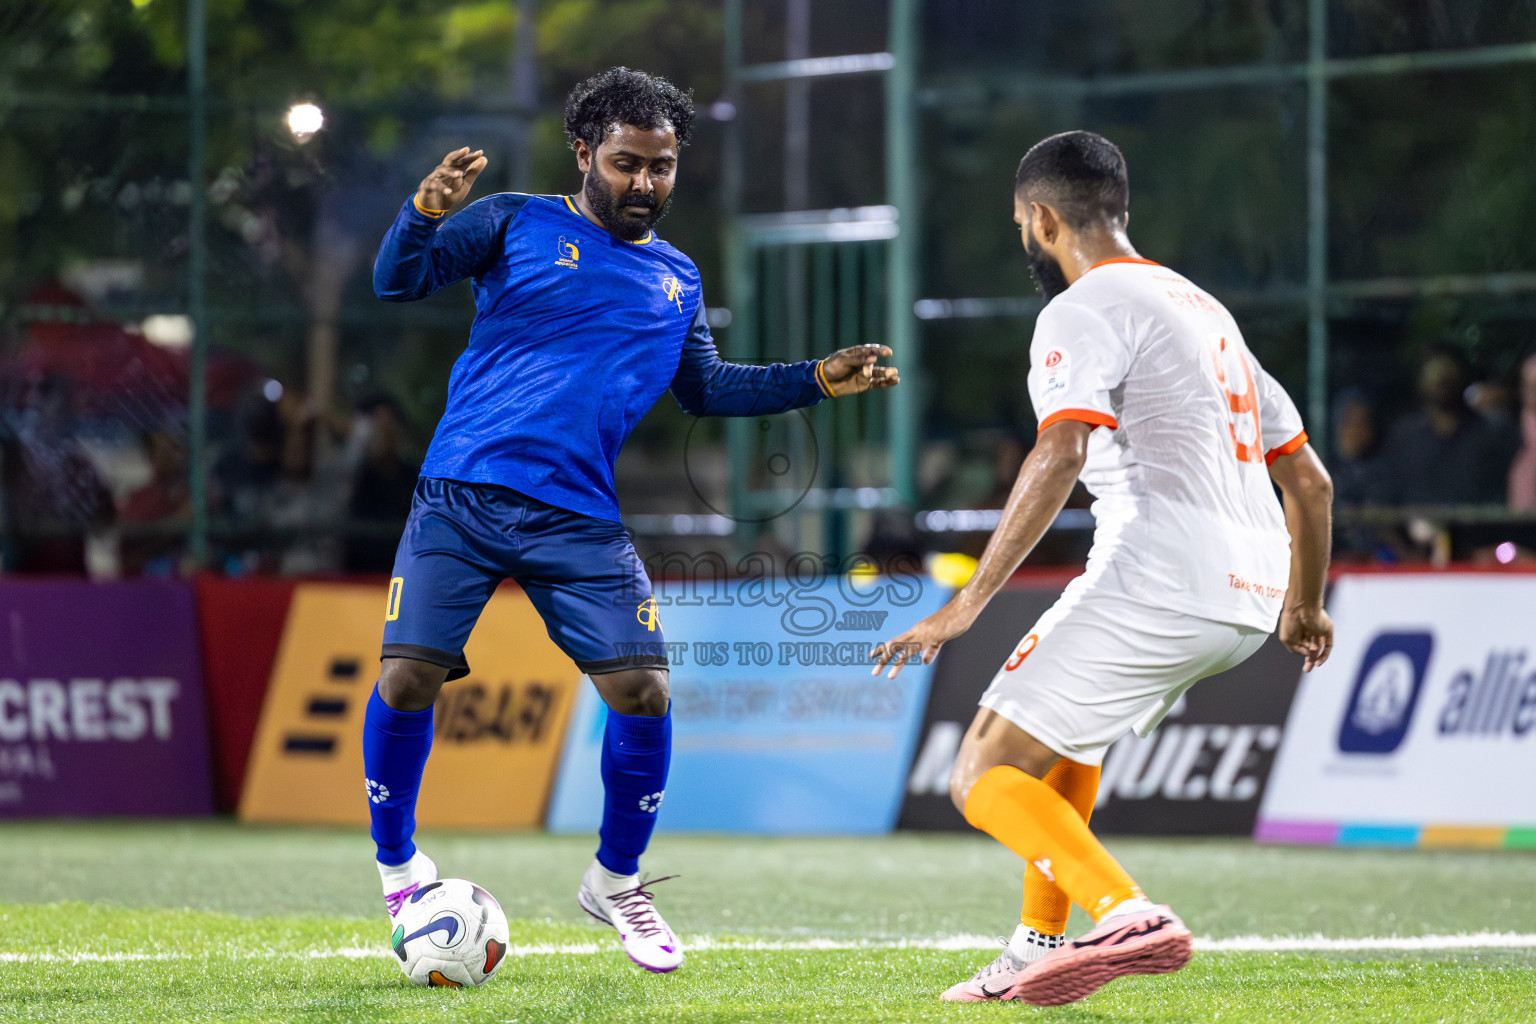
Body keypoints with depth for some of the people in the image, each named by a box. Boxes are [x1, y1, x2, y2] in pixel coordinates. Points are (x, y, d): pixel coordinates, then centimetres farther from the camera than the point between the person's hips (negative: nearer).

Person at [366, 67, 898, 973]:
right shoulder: (519, 224, 5)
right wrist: (427, 212, -23)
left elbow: (706, 389, 29)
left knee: (643, 691, -8)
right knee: (408, 678, -13)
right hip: (462, 497, -3)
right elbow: (399, 282, -3)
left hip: (579, 520, 3)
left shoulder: (677, 280, 18)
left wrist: (817, 380, 18)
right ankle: (399, 864, 12)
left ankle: (617, 882, 14)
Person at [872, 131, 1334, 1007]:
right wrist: (1306, 607, 41)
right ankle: (1042, 948, 27)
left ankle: (1130, 916, -27)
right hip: (1249, 601, 9)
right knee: (1061, 725, 31)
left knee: (986, 778, -5)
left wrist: (969, 603, -24)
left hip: (1156, 589, -9)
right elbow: (1309, 479, 26)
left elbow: (1061, 454, -22)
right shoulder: (1205, 309, 23)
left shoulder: (1083, 312, -4)